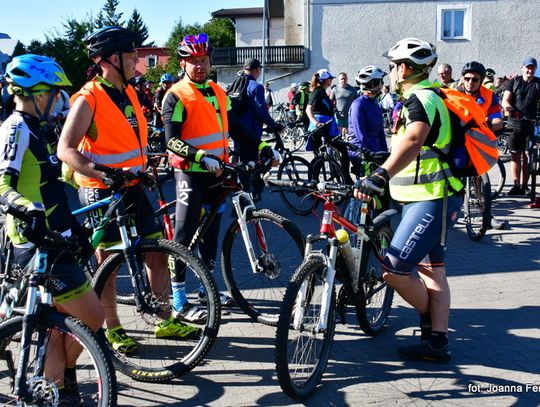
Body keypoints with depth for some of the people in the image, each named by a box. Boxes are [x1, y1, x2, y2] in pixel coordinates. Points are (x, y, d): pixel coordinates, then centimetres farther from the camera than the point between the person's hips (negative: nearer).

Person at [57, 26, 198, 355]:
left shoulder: (129, 93, 9)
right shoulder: (89, 99, -15)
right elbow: (66, 149, -22)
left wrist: (150, 165, 15)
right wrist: (102, 174, -33)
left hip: (133, 188, 7)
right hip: (101, 192, -7)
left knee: (159, 252, 8)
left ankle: (166, 322, 20)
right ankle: (113, 330, 19)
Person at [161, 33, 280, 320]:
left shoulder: (218, 93, 13)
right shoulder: (176, 96, -9)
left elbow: (235, 128, 17)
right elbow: (172, 141, -17)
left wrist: (262, 147, 7)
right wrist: (201, 157, -30)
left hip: (217, 172, 7)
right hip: (190, 173, -7)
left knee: (211, 230, 15)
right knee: (185, 234, -5)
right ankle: (179, 301, 1)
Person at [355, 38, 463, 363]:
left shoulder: (421, 98, -17)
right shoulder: (425, 96, 16)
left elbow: (413, 141, -38)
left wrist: (380, 175, -51)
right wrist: (384, 173, 41)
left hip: (431, 201, -11)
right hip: (424, 198, 11)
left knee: (394, 269, -12)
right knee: (431, 270, 13)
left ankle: (430, 319, 10)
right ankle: (438, 342, 20)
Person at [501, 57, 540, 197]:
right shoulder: (514, 81, 8)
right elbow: (505, 100, 1)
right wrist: (509, 108, -20)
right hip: (515, 122, 0)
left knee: (527, 155, 1)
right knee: (515, 154, -4)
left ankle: (524, 186, 7)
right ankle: (516, 185, -5)